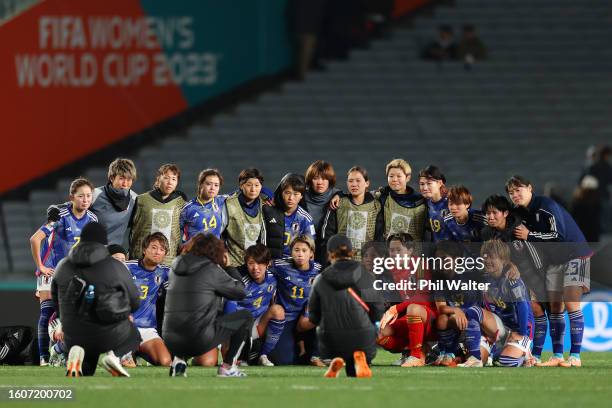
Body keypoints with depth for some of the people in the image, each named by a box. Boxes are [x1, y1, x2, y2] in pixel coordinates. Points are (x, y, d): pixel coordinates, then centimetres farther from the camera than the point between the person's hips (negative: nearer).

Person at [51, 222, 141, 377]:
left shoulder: (63, 267, 1)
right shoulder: (116, 267, -9)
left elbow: (56, 300, 14)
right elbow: (134, 302, 0)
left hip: (74, 336, 3)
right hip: (111, 335, -3)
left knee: (85, 370, 31)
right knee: (133, 336, 32)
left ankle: (77, 353, -9)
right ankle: (115, 355, -5)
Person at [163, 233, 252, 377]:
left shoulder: (176, 267, 14)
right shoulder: (211, 269, -3)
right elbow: (241, 292, 6)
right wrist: (229, 267, 19)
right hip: (199, 341, -6)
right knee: (246, 317, 13)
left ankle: (179, 359, 15)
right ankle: (227, 367, 11)